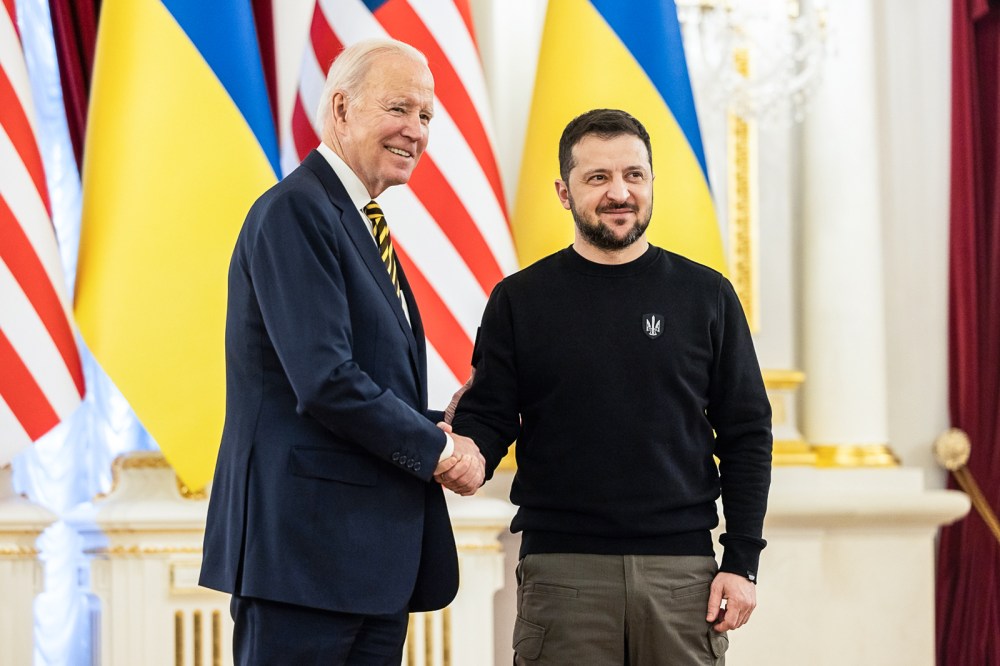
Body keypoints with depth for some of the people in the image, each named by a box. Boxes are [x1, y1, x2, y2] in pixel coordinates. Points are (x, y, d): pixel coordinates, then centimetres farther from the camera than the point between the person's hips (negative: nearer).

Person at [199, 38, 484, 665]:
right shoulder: (295, 211, -12)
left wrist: (438, 428, 1)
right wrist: (439, 451, -10)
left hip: (375, 556, 10)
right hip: (309, 547, -10)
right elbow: (325, 381, -20)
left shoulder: (362, 224, 19)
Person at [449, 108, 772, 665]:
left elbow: (746, 435, 7)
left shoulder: (706, 295, 8)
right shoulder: (520, 301, 7)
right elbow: (489, 417, 5)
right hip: (562, 571, 0)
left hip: (682, 570, 1)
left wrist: (743, 561, 0)